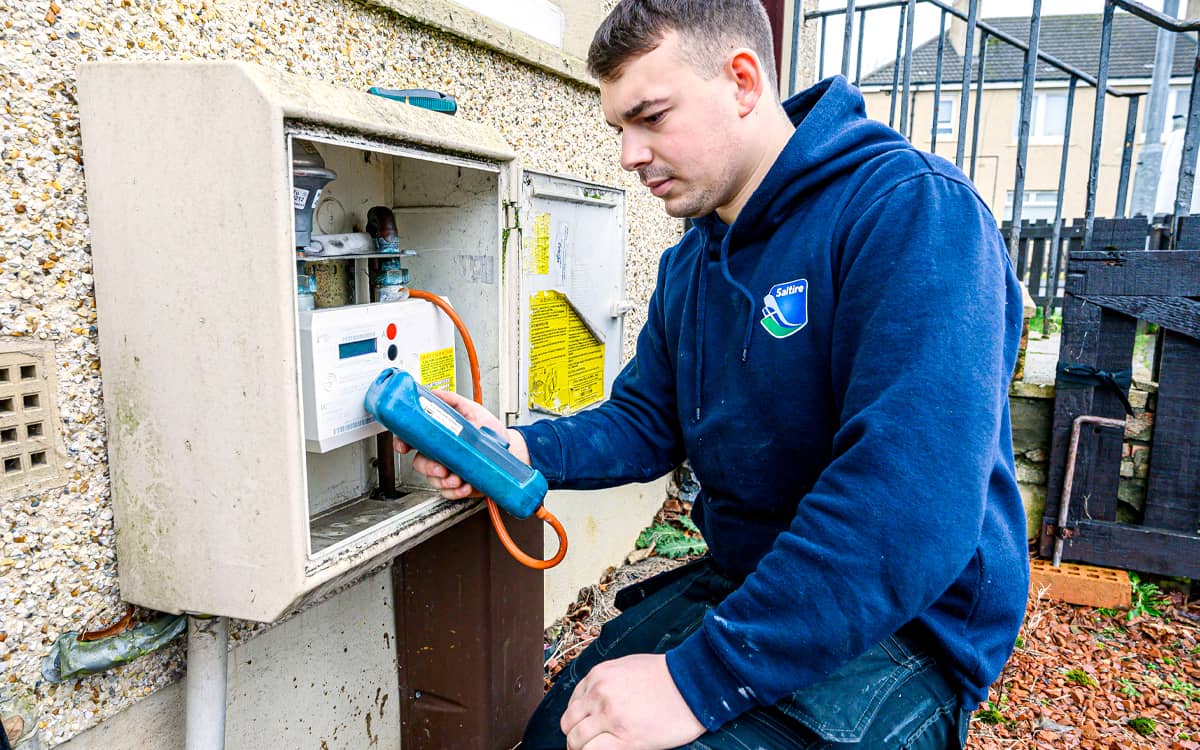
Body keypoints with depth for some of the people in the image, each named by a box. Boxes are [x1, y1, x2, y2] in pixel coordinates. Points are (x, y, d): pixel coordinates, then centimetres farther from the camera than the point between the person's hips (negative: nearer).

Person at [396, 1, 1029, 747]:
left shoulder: (912, 209, -21)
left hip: (900, 623, -7)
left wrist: (701, 682, -30)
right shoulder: (687, 265, 7)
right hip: (737, 583, 7)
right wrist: (526, 450, -9)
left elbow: (912, 503, -31)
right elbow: (647, 423, 11)